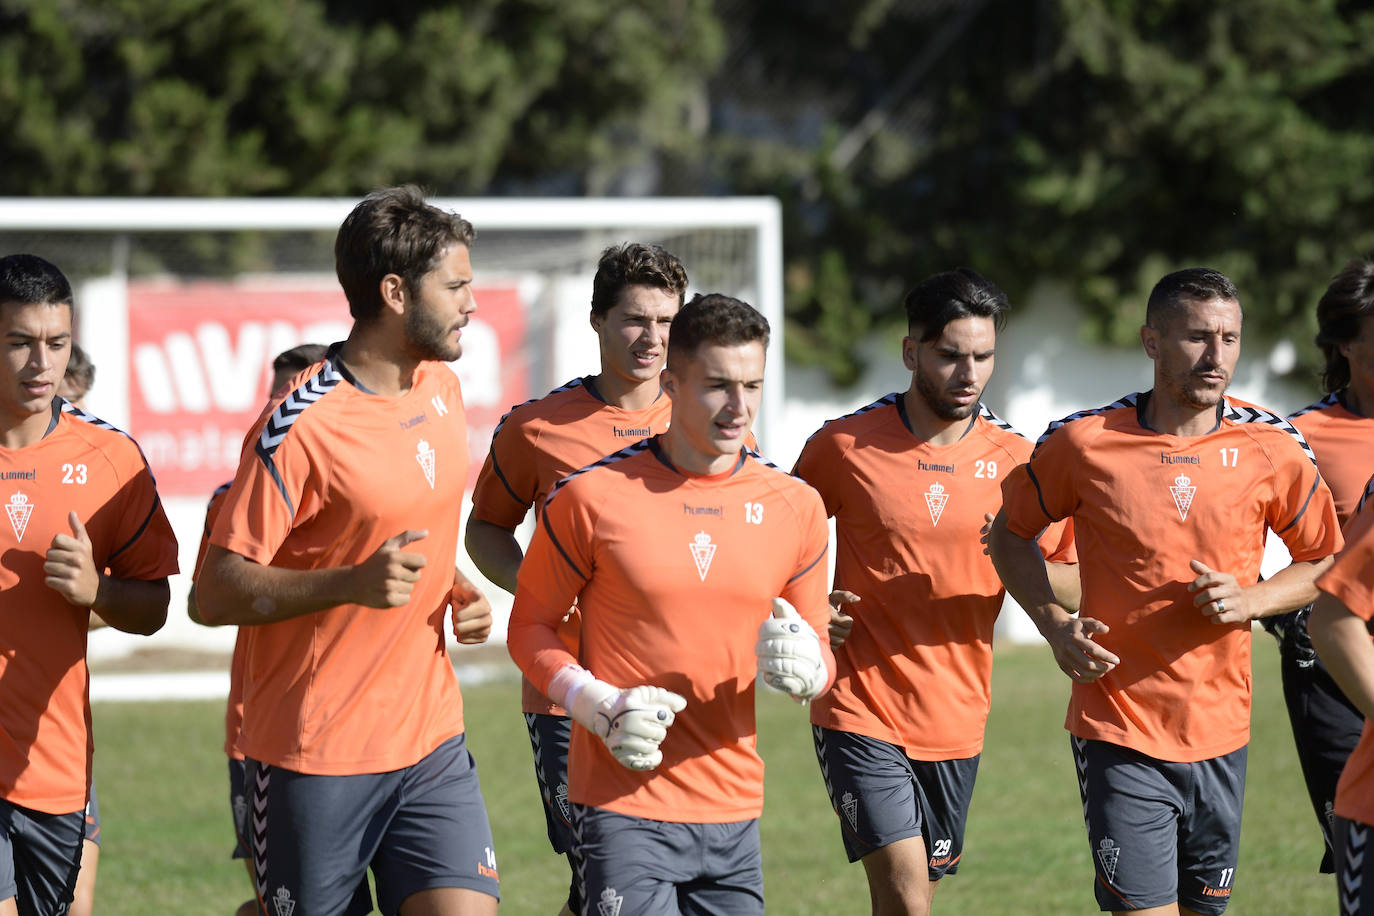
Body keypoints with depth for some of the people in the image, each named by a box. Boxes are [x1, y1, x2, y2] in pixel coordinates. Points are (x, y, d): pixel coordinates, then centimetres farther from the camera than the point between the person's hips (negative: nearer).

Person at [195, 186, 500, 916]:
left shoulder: (441, 390, 9)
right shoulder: (301, 424, -15)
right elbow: (215, 593, -16)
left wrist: (454, 591, 7)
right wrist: (352, 585, -28)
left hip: (431, 742, 6)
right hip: (313, 760, -6)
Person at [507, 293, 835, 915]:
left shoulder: (794, 507, 6)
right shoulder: (593, 496, -5)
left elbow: (819, 659, 13)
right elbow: (529, 628, 4)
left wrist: (803, 665, -11)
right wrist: (600, 706, -13)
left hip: (734, 810, 4)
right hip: (622, 809, -4)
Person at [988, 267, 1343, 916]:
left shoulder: (1271, 447, -1)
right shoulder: (1084, 442, -5)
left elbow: (1324, 561, 11)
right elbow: (1011, 533, 10)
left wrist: (1249, 601, -8)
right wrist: (1055, 624, -5)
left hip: (1220, 733, 3)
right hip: (1117, 733, -3)